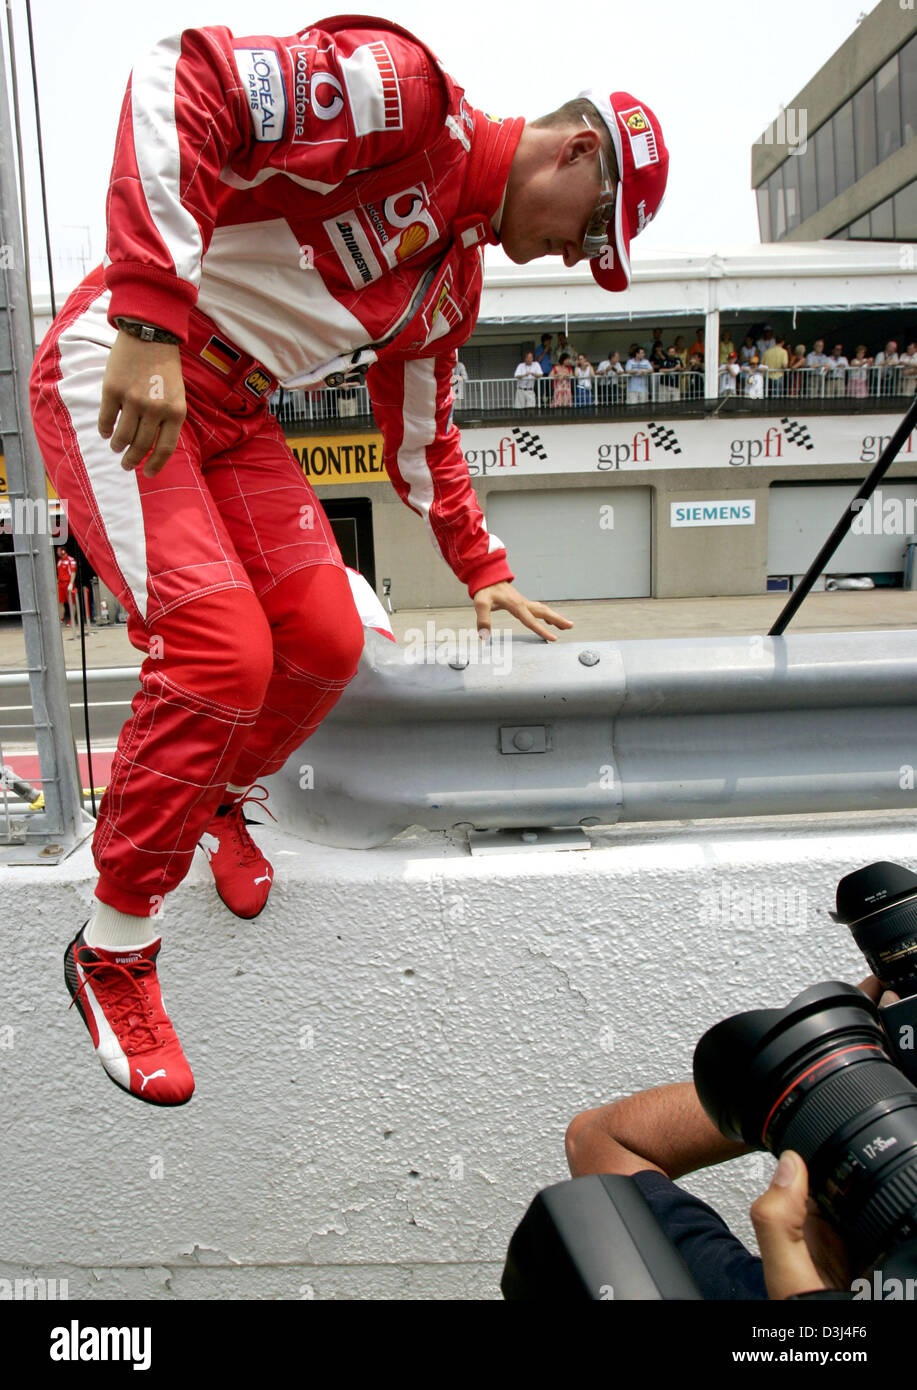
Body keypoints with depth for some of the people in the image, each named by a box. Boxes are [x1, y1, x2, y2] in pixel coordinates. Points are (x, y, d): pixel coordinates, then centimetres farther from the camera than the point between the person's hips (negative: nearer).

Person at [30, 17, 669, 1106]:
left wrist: (483, 572, 25)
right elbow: (184, 80, -24)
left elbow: (420, 434, 24)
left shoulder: (454, 280, 14)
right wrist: (152, 323, -33)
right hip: (120, 372, -8)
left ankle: (219, 801, 27)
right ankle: (112, 954, -2)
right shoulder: (403, 89, -12)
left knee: (327, 640, -3)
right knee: (225, 652, -21)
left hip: (230, 416, 8)